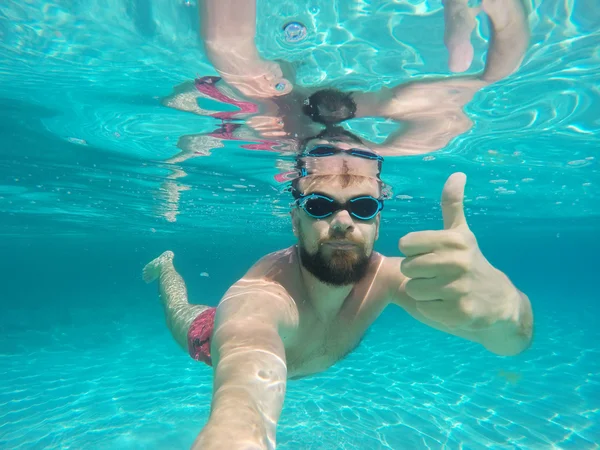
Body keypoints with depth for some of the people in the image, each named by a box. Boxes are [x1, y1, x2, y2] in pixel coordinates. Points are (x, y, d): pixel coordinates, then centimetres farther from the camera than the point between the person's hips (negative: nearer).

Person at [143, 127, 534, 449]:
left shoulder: (385, 276, -40)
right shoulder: (257, 298, -51)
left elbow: (512, 339, -50)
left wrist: (498, 301, -75)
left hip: (293, 341, 3)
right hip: (231, 338, -2)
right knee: (181, 317, 30)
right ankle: (167, 266, 59)